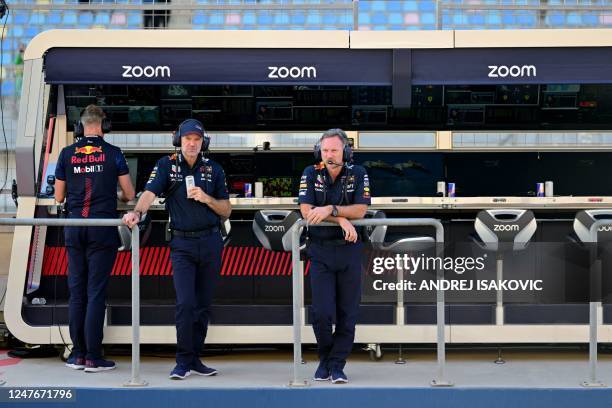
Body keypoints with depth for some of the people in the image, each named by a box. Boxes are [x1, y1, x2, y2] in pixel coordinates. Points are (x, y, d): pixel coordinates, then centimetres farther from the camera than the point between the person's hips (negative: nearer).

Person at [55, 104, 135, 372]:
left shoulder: (66, 154, 3)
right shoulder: (112, 153, -1)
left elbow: (59, 197, 9)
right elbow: (129, 194, 4)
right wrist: (117, 198, 26)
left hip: (74, 227, 2)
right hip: (102, 228, -2)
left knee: (76, 291, 9)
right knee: (96, 292, -2)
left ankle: (78, 354, 10)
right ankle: (93, 358, -4)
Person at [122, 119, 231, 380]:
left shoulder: (214, 169, 8)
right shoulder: (167, 165, 2)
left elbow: (226, 210, 9)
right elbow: (150, 193, -14)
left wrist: (206, 198, -9)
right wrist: (137, 212, -34)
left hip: (210, 243, 3)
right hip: (182, 243, -3)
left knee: (203, 304, 6)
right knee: (185, 303, -12)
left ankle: (195, 359, 15)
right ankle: (183, 362, -3)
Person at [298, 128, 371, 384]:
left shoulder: (358, 174, 0)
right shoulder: (311, 174, 0)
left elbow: (360, 211, -11)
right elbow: (306, 211, -10)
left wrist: (330, 209, -22)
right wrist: (341, 219, -16)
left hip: (349, 250, 1)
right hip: (320, 250, 0)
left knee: (348, 312, 0)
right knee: (322, 312, -7)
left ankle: (337, 365, 9)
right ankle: (325, 359, 15)